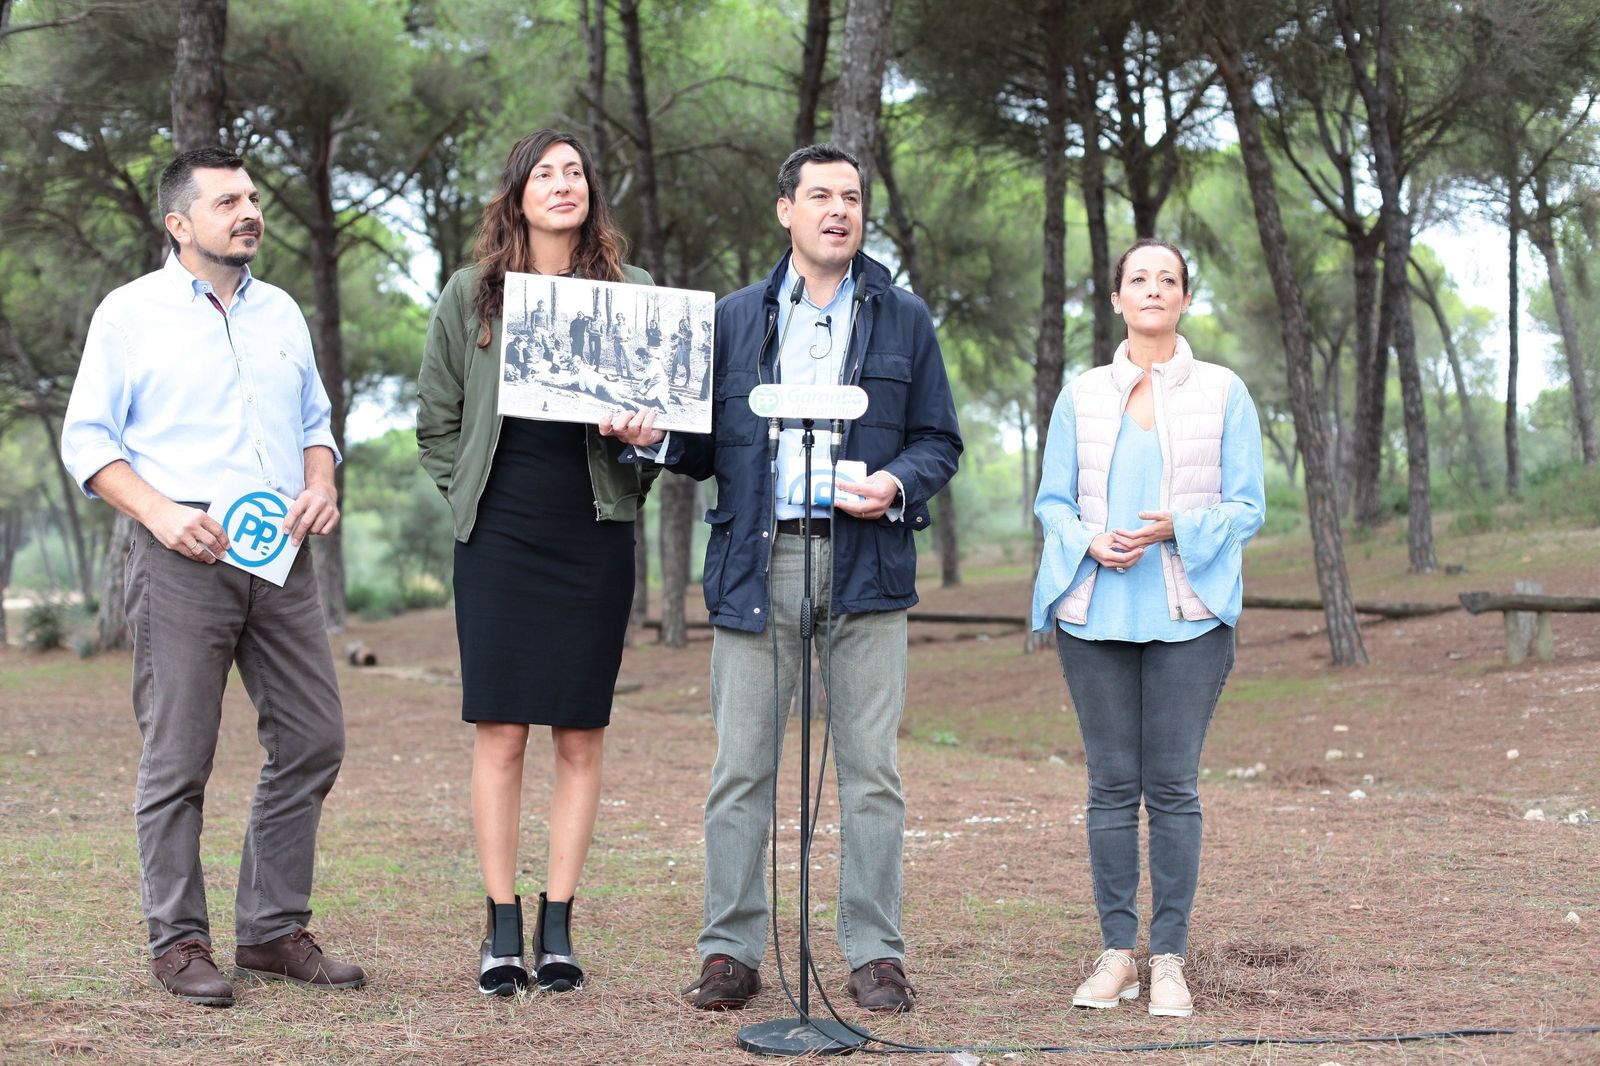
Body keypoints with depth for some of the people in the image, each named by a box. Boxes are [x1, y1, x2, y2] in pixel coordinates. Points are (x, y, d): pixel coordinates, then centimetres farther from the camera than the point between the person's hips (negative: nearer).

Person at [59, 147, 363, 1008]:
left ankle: (273, 930, 14)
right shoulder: (130, 313, 3)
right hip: (183, 556, -5)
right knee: (177, 758, -3)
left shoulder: (281, 312, 18)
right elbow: (86, 439, 0)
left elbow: (315, 421, 23)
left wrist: (320, 484, 1)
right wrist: (159, 513, -14)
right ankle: (179, 941, 6)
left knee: (312, 741, 3)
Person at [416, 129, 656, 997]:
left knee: (580, 735, 2)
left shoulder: (631, 291, 6)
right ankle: (502, 928, 4)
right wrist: (472, 500, 3)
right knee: (500, 731, -2)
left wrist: (630, 490, -9)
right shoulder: (468, 295, 7)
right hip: (500, 536, 0)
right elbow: (436, 421, 12)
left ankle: (558, 925, 9)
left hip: (595, 536, 1)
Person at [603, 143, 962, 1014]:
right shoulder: (735, 319, 13)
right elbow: (709, 446, 12)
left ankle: (875, 954, 9)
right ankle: (730, 951, 9)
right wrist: (655, 436, -8)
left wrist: (896, 483, -9)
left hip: (865, 561, 0)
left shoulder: (904, 320, 12)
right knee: (741, 767, 1)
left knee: (869, 768, 1)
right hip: (757, 560, 0)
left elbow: (939, 441, 11)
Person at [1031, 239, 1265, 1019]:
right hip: (1095, 611, 2)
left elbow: (1246, 507, 2)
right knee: (1111, 783, 2)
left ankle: (1169, 958, 3)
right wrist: (1089, 541, -10)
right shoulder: (1081, 396, 11)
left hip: (1188, 613, -2)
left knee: (1173, 784, -3)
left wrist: (1172, 529, -15)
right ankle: (1116, 953, 9)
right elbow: (1051, 500, 11)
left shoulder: (1223, 393, 5)